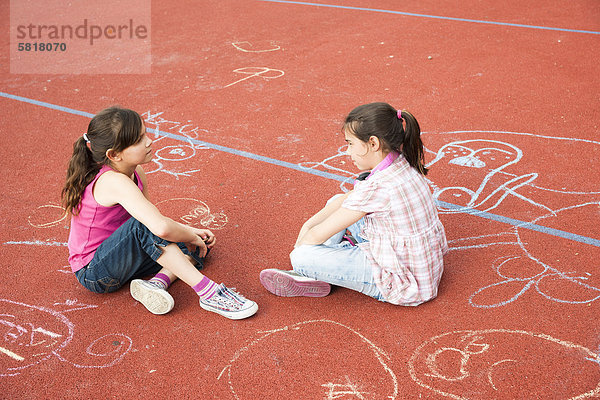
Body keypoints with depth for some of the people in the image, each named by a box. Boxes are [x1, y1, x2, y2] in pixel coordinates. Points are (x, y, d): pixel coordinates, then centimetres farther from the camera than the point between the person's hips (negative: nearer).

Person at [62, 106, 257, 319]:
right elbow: (160, 227, -41)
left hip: (120, 260, 9)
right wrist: (190, 237, -22)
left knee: (201, 243, 5)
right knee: (144, 224, -36)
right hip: (93, 273, -9)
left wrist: (191, 232, -4)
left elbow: (155, 218, 10)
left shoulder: (136, 173, -1)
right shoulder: (115, 182, -28)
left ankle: (158, 282, -18)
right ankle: (208, 292, -34)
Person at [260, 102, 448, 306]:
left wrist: (298, 249, 1)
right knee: (336, 202, 15)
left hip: (404, 285, -9)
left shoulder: (377, 188, -29)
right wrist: (309, 224, 6)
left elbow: (317, 235, -19)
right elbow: (348, 198, 11)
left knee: (303, 256, -19)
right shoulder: (401, 164, -2)